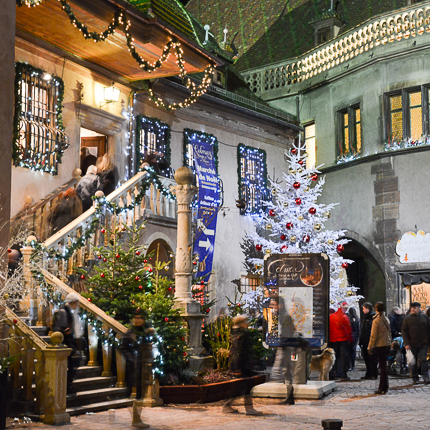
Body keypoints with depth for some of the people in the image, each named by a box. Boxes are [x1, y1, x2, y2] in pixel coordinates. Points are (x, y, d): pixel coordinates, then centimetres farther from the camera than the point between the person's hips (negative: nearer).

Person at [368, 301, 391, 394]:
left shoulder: (376, 320, -14)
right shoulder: (387, 319, 7)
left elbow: (373, 336, -12)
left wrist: (370, 347, -6)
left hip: (379, 345, -7)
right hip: (387, 345, 7)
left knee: (382, 366, -5)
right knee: (384, 365, 14)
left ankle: (382, 389, -1)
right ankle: (384, 387, 19)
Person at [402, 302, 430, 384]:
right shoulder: (407, 318, 3)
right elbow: (404, 331, 1)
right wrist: (406, 343, -7)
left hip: (423, 343, 0)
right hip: (412, 344, 1)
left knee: (423, 360, -9)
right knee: (414, 362, 5)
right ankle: (415, 378, 14)